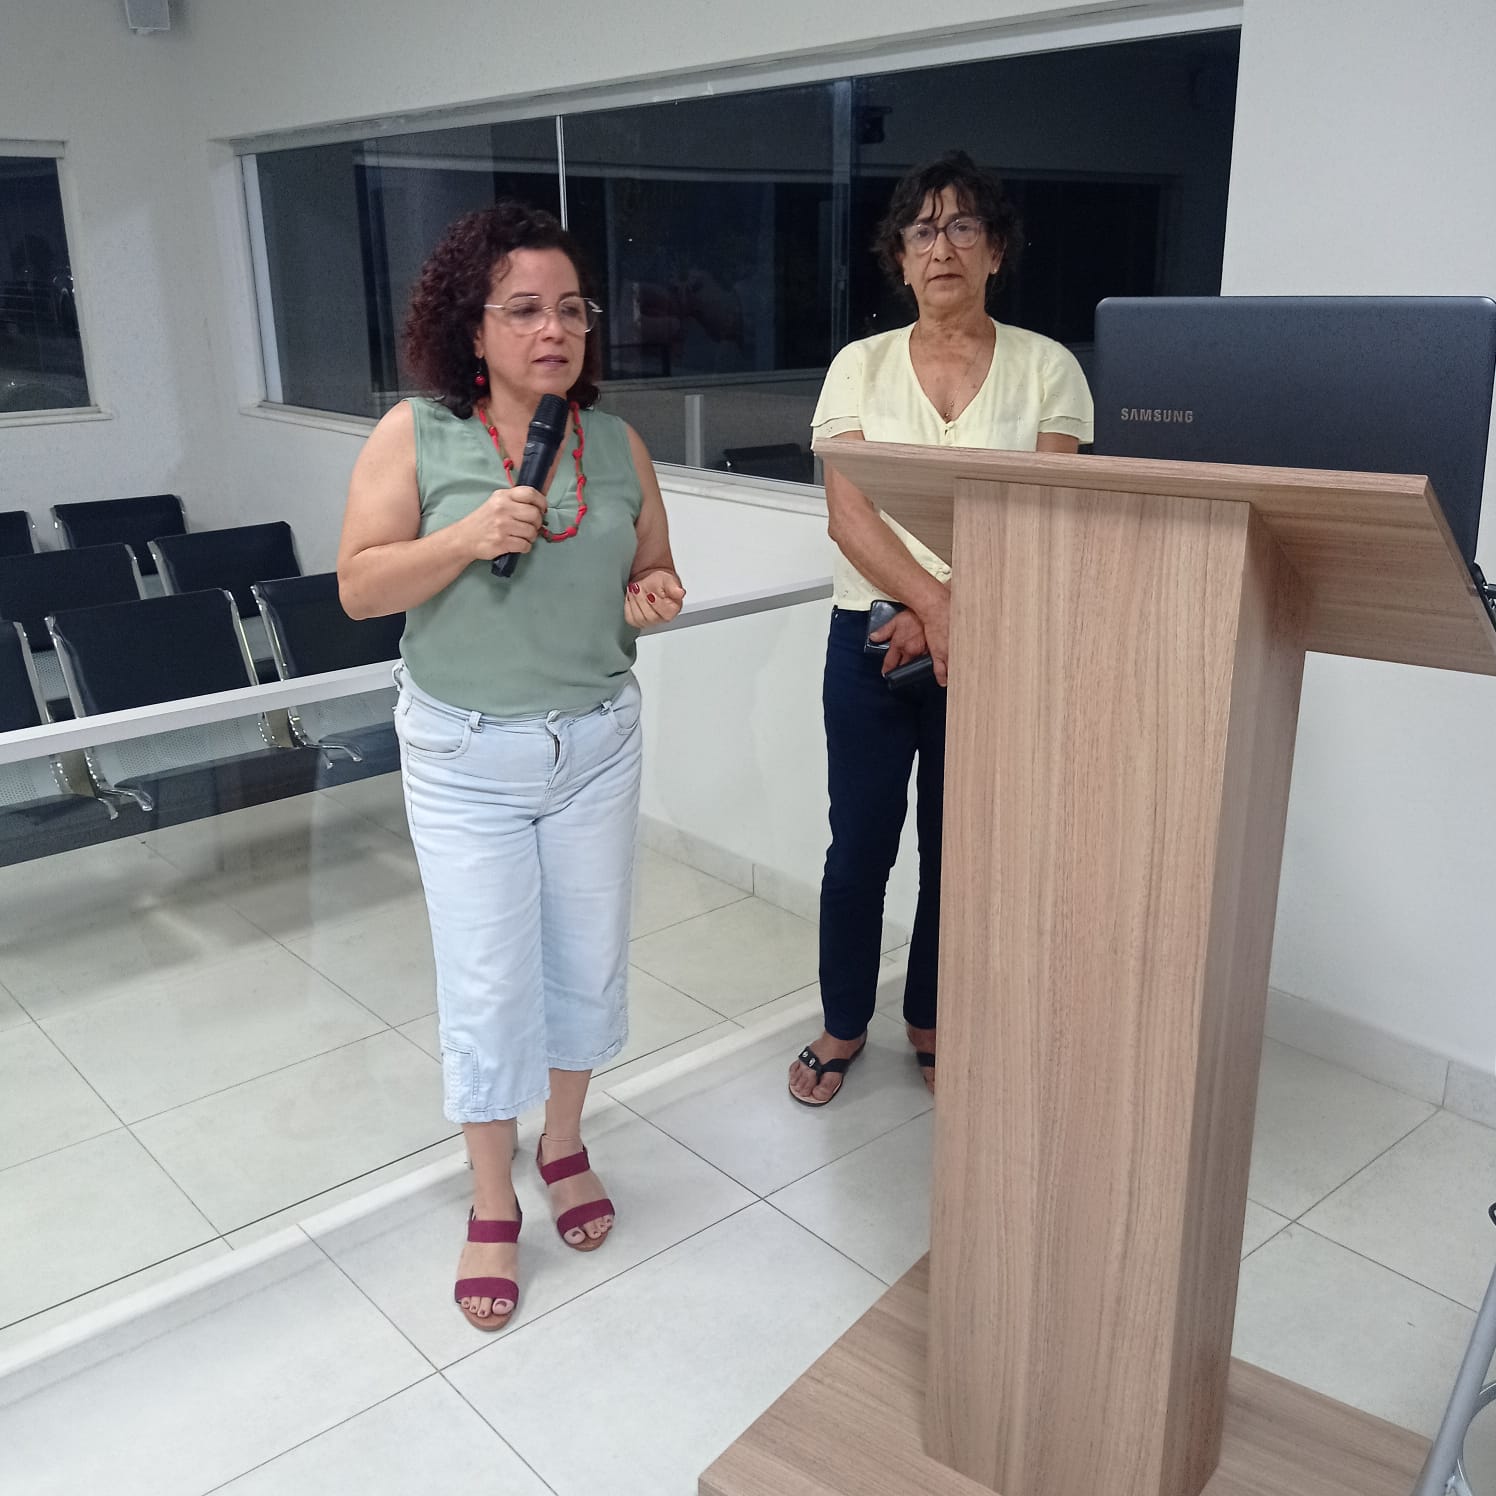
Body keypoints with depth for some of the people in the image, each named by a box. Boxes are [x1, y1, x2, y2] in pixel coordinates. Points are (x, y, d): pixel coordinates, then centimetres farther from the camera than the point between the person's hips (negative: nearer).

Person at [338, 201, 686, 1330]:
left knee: (590, 962, 13)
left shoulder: (617, 444, 1)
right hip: (466, 756, -3)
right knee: (488, 984, 3)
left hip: (597, 742, 3)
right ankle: (493, 1205, 24)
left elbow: (652, 573, 12)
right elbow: (360, 587, -9)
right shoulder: (416, 435, -8)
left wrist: (654, 598, -11)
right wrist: (467, 538, -24)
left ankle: (565, 1144, 39)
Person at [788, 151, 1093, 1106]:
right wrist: (936, 605, -23)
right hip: (871, 636, 1)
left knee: (957, 847, 10)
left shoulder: (1046, 367, 0)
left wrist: (949, 615, -19)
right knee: (861, 844, 8)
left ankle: (933, 1025, 31)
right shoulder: (862, 365, 3)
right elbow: (848, 513, -8)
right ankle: (844, 1026, 28)